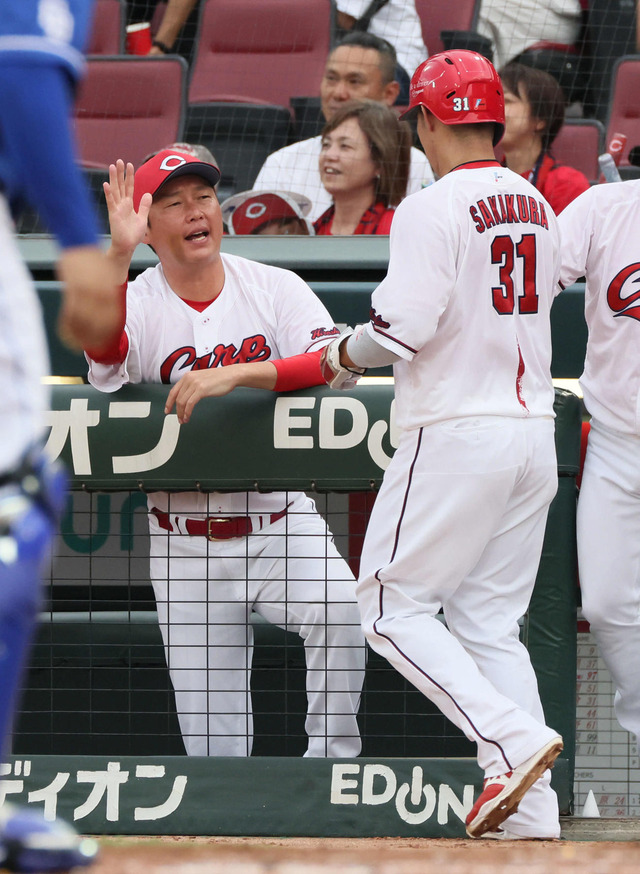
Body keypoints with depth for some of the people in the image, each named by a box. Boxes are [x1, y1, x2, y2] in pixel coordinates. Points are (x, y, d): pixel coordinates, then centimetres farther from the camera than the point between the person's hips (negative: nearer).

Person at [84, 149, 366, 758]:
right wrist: (118, 255, -41)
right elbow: (103, 349, -28)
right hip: (187, 542, 0)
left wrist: (234, 374, -29)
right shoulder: (139, 305, -4)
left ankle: (331, 763, -16)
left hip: (281, 523, 0)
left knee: (339, 611, -30)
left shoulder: (275, 289, -1)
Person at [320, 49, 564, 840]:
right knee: (490, 623, 10)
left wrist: (343, 354, 2)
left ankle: (513, 738, -17)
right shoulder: (536, 207, 13)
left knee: (393, 609, 0)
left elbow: (402, 326, -19)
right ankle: (530, 815, 2)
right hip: (534, 432, 8)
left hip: (458, 433, -8)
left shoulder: (432, 211, -12)